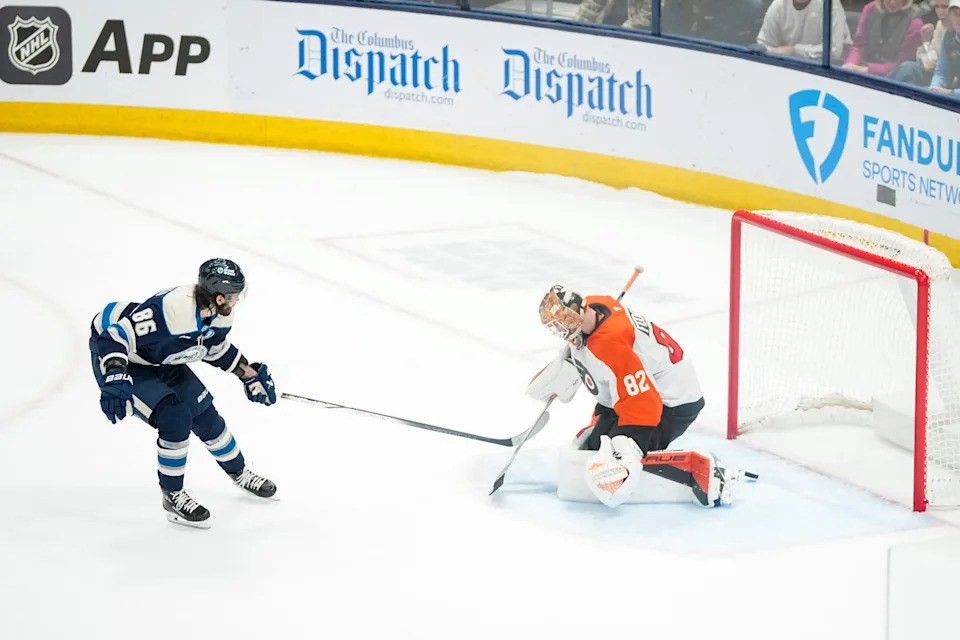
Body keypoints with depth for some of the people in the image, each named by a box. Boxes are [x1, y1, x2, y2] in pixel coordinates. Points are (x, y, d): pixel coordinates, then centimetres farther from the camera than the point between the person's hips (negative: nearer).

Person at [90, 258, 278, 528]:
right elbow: (117, 335, -40)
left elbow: (216, 347, 10)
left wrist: (249, 374, 8)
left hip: (159, 359, 8)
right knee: (174, 416, -21)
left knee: (205, 415, 11)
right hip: (116, 356, -8)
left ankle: (239, 473, 37)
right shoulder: (171, 309, -40)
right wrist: (115, 378, -52)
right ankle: (172, 496, -1)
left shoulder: (220, 313, -12)